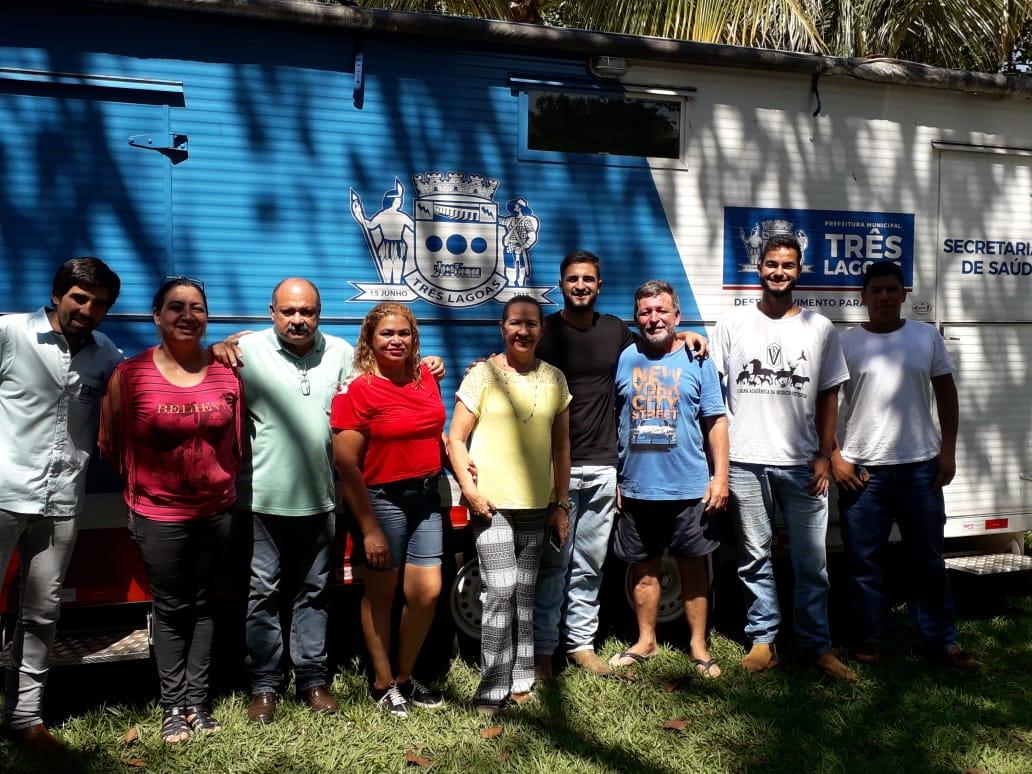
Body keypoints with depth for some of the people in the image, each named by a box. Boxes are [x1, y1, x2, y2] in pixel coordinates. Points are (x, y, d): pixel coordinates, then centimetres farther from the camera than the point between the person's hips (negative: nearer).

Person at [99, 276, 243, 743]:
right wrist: (146, 479, 6)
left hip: (216, 509, 3)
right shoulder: (130, 375, -8)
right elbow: (111, 444, 1)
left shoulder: (226, 373, -1)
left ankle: (197, 701, 24)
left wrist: (220, 480, 7)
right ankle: (173, 707, 20)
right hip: (159, 515, -2)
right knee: (171, 609, 7)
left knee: (203, 605, 13)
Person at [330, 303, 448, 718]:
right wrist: (369, 528, -15)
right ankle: (383, 684, 26)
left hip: (426, 497, 6)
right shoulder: (358, 390, -14)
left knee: (427, 591, 5)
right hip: (383, 498, -5)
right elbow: (346, 464, -15)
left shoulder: (425, 376, 5)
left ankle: (404, 676, 26)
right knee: (381, 594, 9)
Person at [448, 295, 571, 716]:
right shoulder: (483, 374, -4)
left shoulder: (554, 378, 7)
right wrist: (470, 489, -13)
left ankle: (520, 682, 23)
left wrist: (562, 504, 9)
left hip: (536, 506, 4)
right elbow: (456, 438, -3)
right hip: (492, 504, -4)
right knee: (501, 591, -9)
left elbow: (561, 446, 12)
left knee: (525, 595, 11)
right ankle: (491, 692, 2)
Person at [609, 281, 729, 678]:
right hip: (636, 488, 2)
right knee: (643, 568, 12)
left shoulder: (697, 361, 1)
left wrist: (720, 476, -5)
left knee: (694, 566, 7)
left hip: (689, 488, -2)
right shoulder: (624, 359, 5)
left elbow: (716, 421, 2)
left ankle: (699, 646, 20)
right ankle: (645, 642, 27)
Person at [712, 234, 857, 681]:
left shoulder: (820, 329, 7)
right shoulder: (732, 325, 6)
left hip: (802, 463, 0)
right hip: (745, 461, 0)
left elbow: (828, 396, 8)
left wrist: (824, 456, 0)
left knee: (811, 561, 3)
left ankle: (816, 645, 15)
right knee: (754, 557, 8)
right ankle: (763, 640, 20)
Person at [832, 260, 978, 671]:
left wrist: (948, 450, 3)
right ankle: (868, 640, 20)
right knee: (864, 560, 7)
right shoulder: (846, 342, 1)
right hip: (861, 468, -1)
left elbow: (946, 394, 10)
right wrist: (833, 455, -6)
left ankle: (942, 641, 21)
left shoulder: (927, 336, 6)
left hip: (920, 466, 1)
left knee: (928, 559, 10)